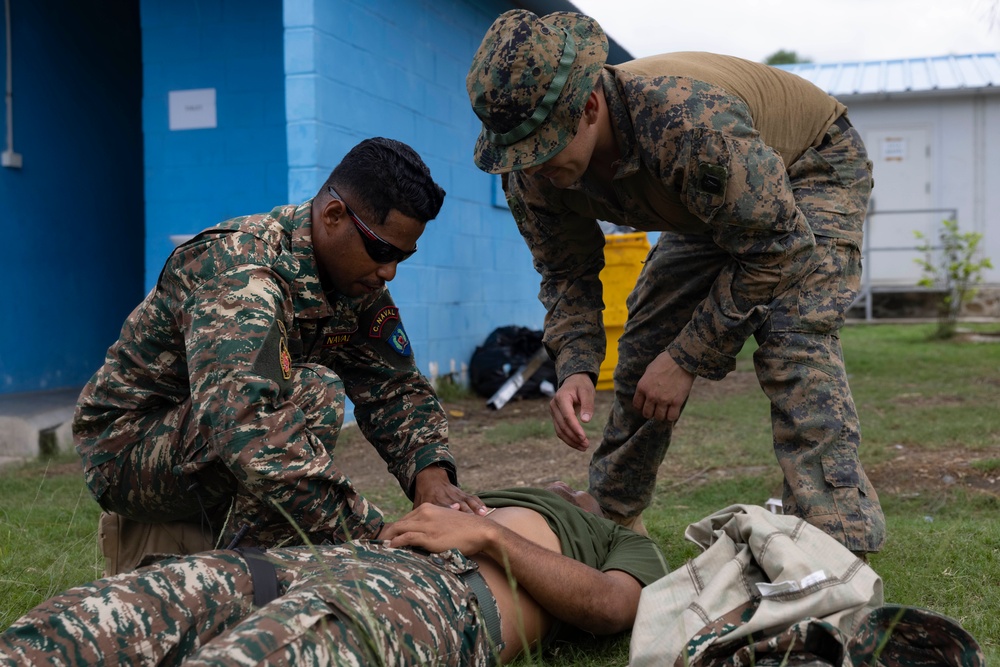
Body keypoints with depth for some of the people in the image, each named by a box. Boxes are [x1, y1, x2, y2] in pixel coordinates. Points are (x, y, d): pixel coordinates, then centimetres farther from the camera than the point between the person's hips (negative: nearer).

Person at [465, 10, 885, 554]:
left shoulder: (691, 122, -44)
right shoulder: (532, 171, -22)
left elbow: (773, 246, -33)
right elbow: (567, 273, -7)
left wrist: (687, 359, -29)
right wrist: (574, 368, -24)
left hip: (812, 169, -6)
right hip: (712, 203, 7)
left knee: (793, 349, -27)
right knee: (643, 351, 1)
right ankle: (615, 516, 19)